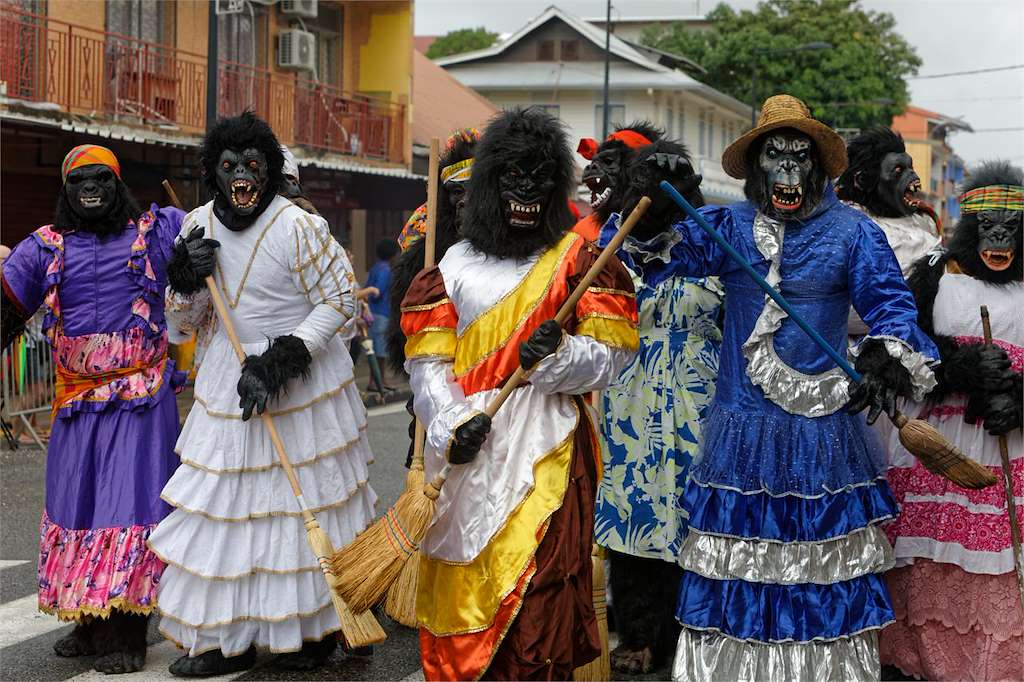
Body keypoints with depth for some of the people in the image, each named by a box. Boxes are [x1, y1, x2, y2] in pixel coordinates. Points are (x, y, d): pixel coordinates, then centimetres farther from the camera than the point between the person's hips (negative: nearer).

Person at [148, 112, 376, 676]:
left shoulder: (299, 227, -13)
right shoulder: (198, 226, 4)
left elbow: (338, 301, -9)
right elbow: (184, 323, 10)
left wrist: (280, 359, -18)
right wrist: (186, 277, -12)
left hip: (302, 384, -5)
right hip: (227, 382, 5)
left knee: (304, 500, 2)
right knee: (224, 502, 6)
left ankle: (314, 627, 17)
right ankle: (227, 636, 17)